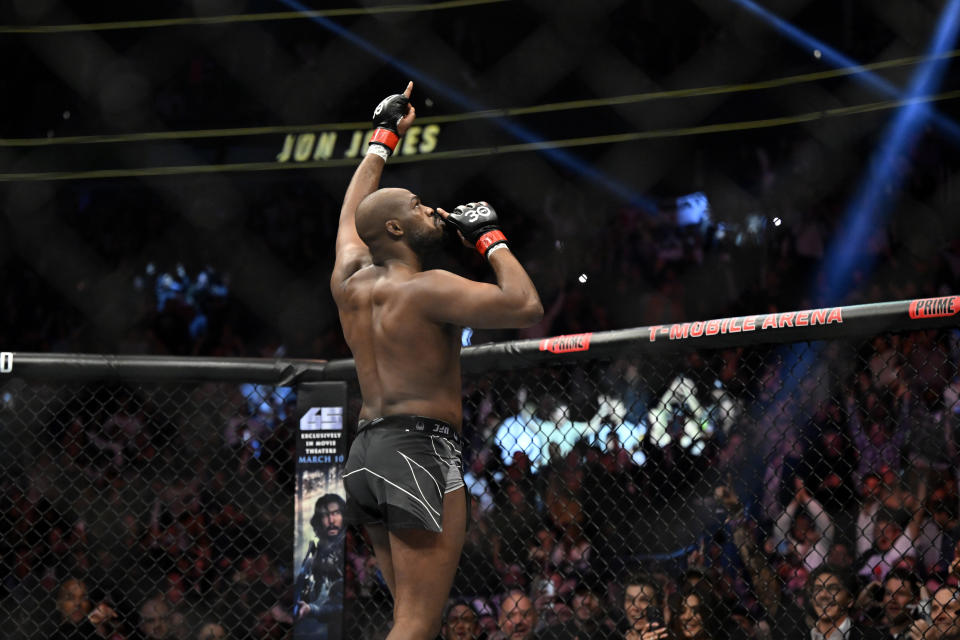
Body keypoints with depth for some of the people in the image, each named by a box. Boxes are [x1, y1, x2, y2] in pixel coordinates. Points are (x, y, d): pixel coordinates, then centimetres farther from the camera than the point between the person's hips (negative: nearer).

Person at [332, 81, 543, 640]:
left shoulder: (350, 280, 12)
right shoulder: (427, 289, -10)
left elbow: (353, 210, 32)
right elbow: (527, 307, -16)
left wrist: (386, 135, 42)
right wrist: (491, 237, -3)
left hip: (366, 451, 9)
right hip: (422, 448, -9)